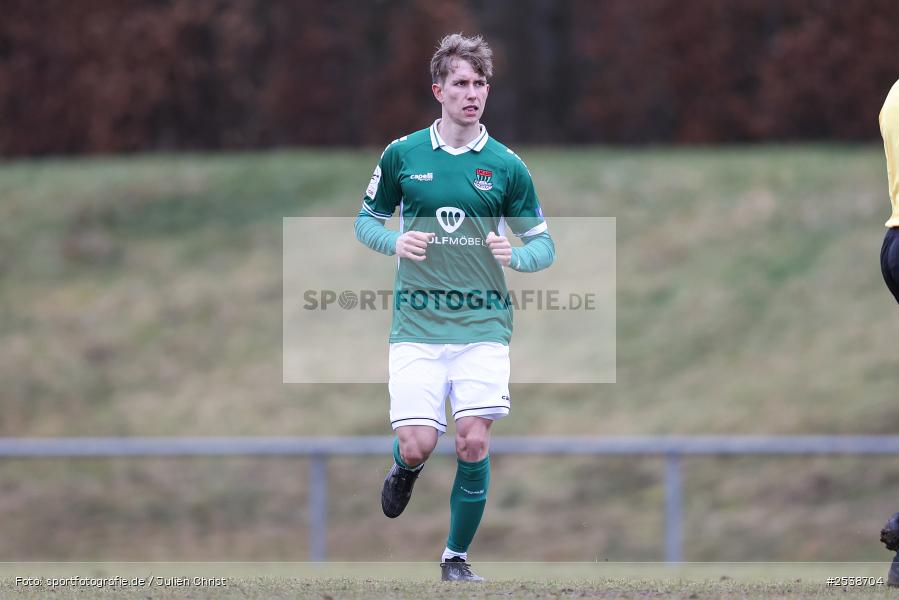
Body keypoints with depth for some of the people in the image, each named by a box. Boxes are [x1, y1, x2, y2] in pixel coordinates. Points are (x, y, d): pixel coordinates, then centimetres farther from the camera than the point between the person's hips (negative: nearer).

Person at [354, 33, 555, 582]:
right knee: (418, 444, -8)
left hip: (483, 324, 0)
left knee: (474, 441, -9)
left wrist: (515, 254, -15)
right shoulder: (402, 155, 4)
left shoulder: (507, 166, 3)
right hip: (417, 325, 0)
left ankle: (457, 557, 9)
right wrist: (396, 241, -8)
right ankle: (405, 470, 31)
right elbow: (367, 220, 14)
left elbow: (544, 244, 8)